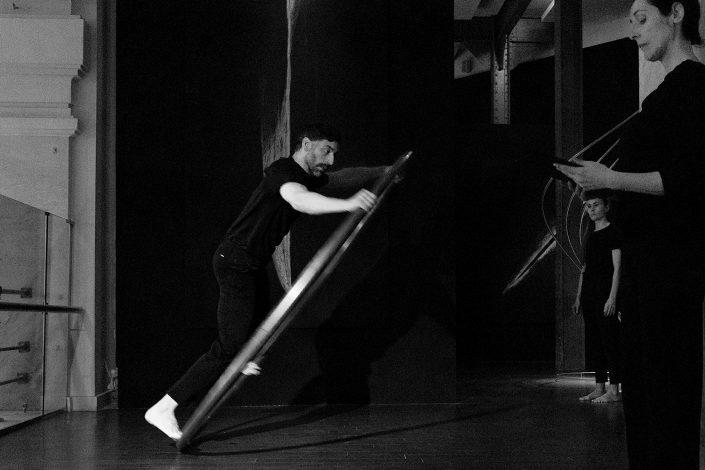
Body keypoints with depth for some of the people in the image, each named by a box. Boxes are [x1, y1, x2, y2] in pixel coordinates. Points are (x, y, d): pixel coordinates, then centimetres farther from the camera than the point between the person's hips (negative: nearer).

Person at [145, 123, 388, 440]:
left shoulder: (305, 176, 8)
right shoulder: (283, 171, -20)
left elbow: (341, 178, 27)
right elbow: (299, 200, -43)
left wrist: (382, 171, 26)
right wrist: (347, 204, -55)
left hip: (252, 264, 11)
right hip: (237, 263, -11)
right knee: (227, 349, -14)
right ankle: (163, 409, -13)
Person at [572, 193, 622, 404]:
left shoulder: (612, 233, -5)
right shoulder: (591, 236, 18)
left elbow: (617, 267, -11)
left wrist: (612, 297, -18)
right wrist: (579, 297, 17)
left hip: (604, 291, -8)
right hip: (589, 292, 8)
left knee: (609, 340, -8)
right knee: (592, 341, 7)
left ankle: (614, 390, -6)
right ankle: (599, 387, 12)